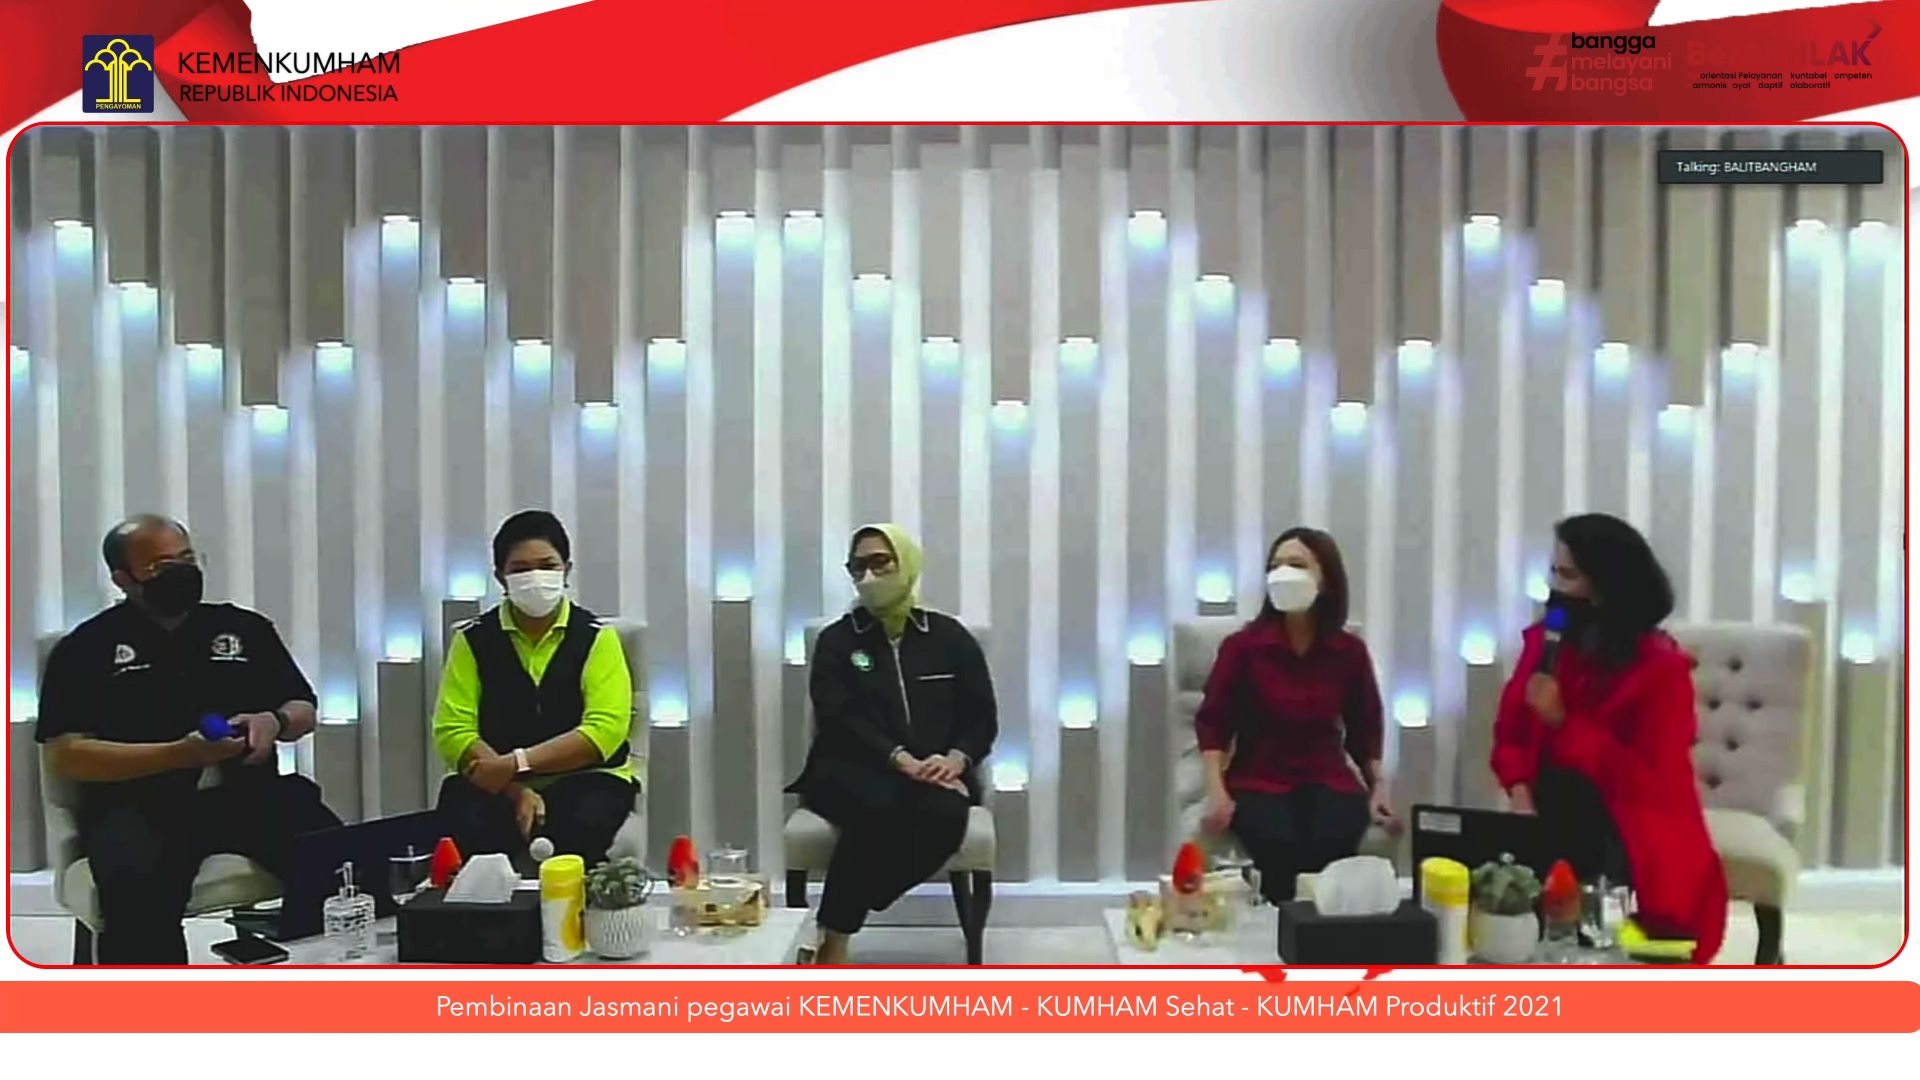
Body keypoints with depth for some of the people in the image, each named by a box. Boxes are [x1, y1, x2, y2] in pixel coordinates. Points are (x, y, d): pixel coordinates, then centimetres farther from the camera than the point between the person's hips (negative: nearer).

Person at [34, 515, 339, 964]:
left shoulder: (246, 628, 19)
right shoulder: (88, 648, 10)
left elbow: (304, 711, 24)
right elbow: (66, 755, 0)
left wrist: (275, 721, -2)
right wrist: (177, 755, -14)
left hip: (247, 793, 2)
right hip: (138, 803, -2)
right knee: (137, 887, -38)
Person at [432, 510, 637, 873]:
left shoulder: (596, 637, -1)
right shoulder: (473, 639, 4)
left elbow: (604, 731, -12)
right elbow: (453, 732, -6)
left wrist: (517, 763, -20)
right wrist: (517, 791, -20)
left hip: (584, 780, -1)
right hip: (496, 784, 1)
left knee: (581, 824, -33)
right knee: (461, 822, -30)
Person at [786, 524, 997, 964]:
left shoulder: (950, 637, 13)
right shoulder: (837, 640, 8)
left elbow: (982, 716, 10)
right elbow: (839, 719, -5)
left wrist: (955, 759, -11)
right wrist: (902, 761, -20)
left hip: (935, 774, 2)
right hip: (853, 771, -2)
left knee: (946, 815, -34)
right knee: (877, 806, -37)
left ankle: (836, 918, -27)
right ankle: (832, 944, -32)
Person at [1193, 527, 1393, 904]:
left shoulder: (1350, 651, 3)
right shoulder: (1242, 645, -4)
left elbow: (1365, 728, 17)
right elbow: (1212, 722, 0)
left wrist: (1379, 785, 5)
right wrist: (1217, 792, -11)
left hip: (1328, 779, 2)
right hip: (1257, 779, -1)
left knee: (1330, 845, -30)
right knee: (1279, 845, -32)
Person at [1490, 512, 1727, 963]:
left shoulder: (1661, 666, -11)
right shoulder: (1544, 643, 4)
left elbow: (1651, 782, -14)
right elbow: (1509, 732, 9)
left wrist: (1562, 723, -20)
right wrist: (1520, 795, -11)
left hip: (1633, 839, -4)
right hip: (1551, 823, 4)